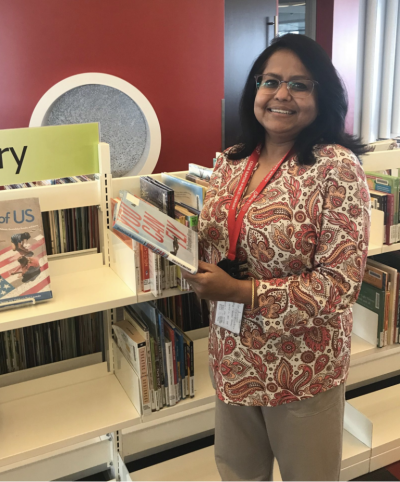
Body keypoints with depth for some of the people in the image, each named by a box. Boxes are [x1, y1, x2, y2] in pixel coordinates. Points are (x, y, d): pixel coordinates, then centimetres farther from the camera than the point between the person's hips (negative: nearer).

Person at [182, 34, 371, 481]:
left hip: (303, 368, -5)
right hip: (232, 356, 5)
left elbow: (340, 284, -20)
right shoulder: (231, 161, 0)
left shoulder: (337, 167, -17)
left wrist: (240, 292, -23)